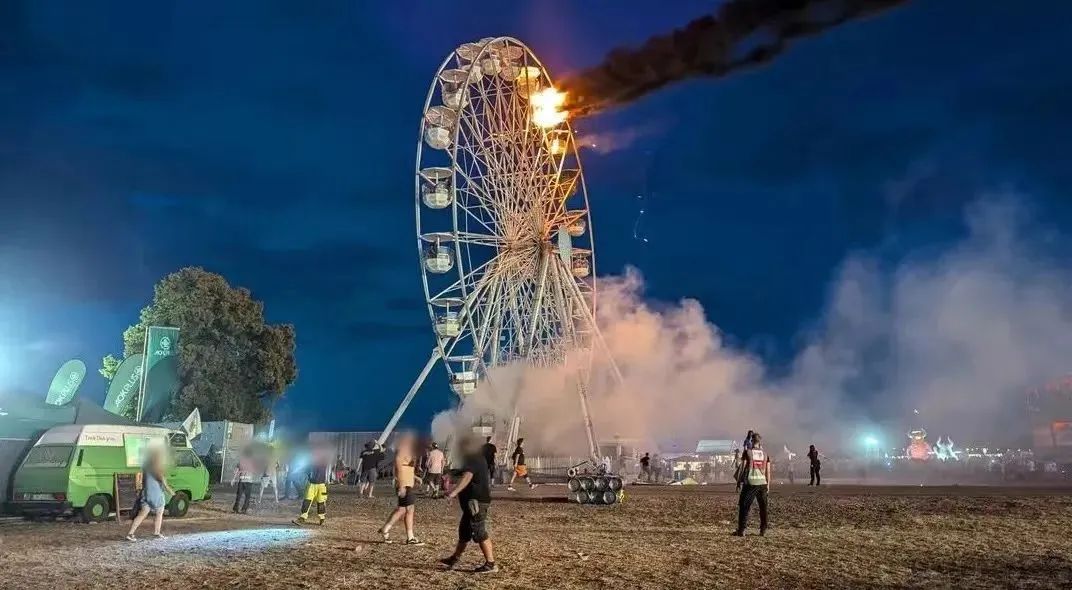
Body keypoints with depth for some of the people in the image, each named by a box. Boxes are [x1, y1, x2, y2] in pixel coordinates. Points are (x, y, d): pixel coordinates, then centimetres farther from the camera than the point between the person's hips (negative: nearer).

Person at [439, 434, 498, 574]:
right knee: (464, 531, 18)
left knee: (479, 533, -7)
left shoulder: (473, 460, -16)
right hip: (472, 501, 11)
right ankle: (454, 560, 28)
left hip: (476, 502, -11)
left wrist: (454, 492, -44)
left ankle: (491, 564, -3)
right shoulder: (478, 459, 18)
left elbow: (467, 477, -34)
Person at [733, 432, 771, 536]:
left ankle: (741, 530, 1)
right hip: (762, 483, 3)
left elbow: (742, 468, -4)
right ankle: (763, 530, 15)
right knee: (763, 507, 13)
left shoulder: (747, 452, -2)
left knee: (744, 506, 3)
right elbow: (768, 471, 7)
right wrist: (768, 484, 15)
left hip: (750, 483, -3)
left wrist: (738, 481, 4)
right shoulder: (765, 454, 8)